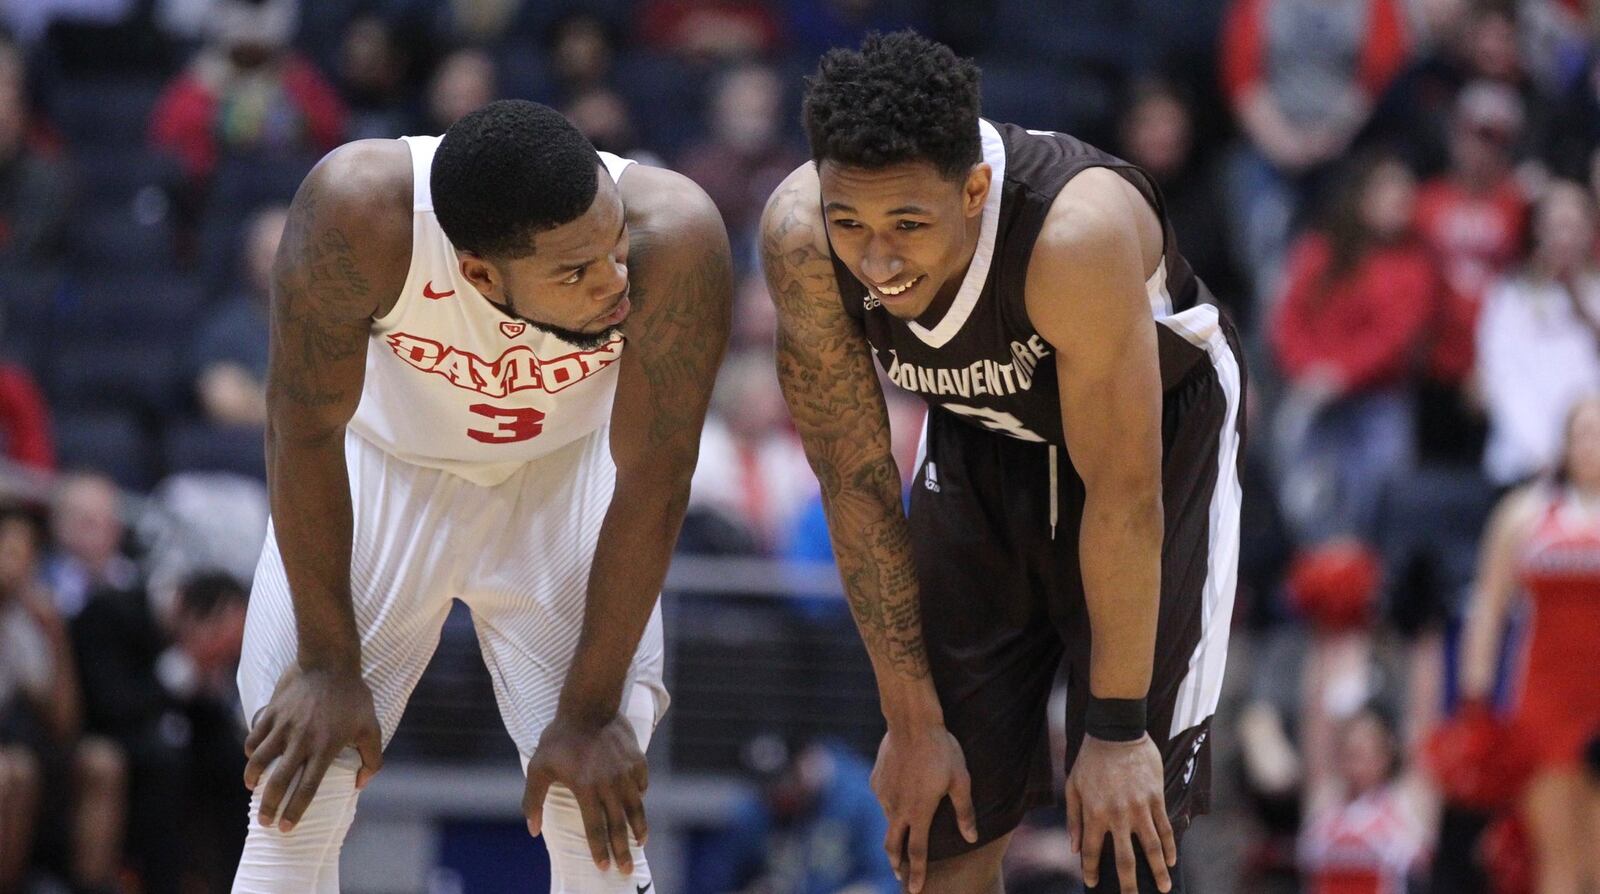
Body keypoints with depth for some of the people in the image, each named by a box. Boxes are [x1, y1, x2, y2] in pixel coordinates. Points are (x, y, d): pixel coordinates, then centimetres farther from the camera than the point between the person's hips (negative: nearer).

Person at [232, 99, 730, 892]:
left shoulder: (674, 237, -35)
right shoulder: (359, 210, -36)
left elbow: (653, 482, -24)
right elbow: (304, 431, -22)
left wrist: (590, 711, -20)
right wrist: (328, 667, -17)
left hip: (562, 475, 0)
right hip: (383, 463, 0)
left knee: (596, 798, -12)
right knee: (294, 795, -7)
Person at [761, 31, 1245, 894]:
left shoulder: (1079, 232, -41)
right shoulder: (800, 238, -29)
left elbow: (1124, 495, -31)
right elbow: (855, 481, -17)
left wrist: (1115, 730, -23)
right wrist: (911, 722, -11)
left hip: (1156, 434, -4)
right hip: (979, 437, 4)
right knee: (943, 824, 2)